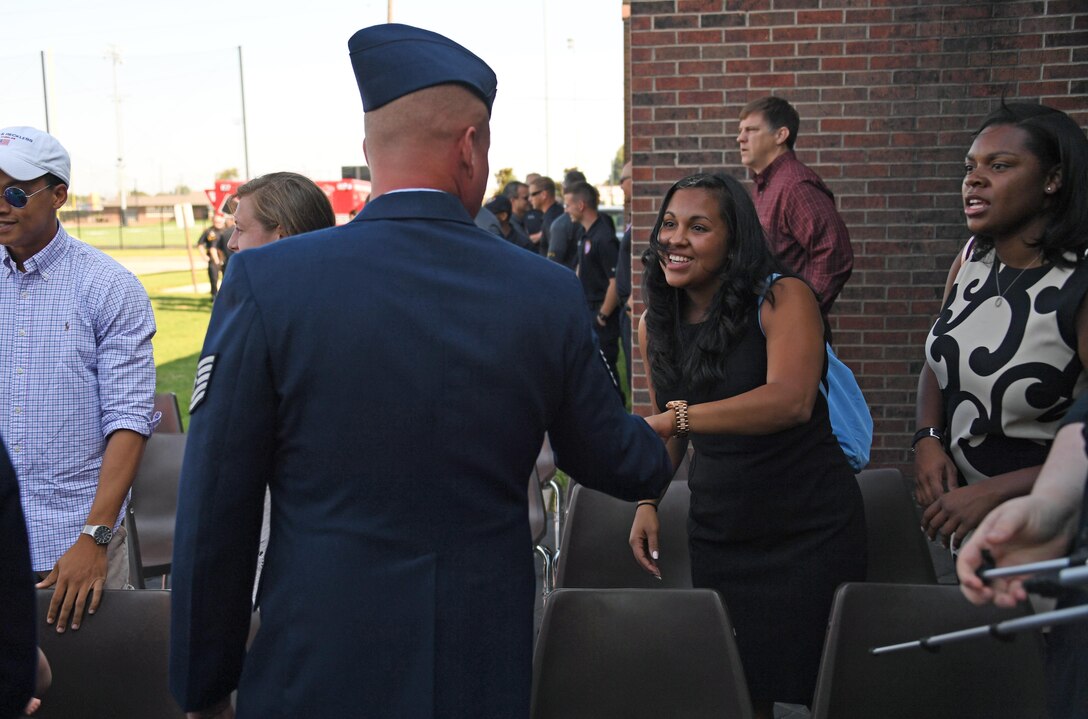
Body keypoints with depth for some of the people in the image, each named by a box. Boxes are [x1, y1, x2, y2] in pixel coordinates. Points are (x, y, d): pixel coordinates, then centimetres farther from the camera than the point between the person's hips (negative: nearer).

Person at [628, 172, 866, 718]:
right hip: (717, 533, 5)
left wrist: (678, 417, -41)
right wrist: (647, 500, 1)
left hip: (809, 526, -4)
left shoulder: (783, 299, -15)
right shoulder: (655, 324, 3)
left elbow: (791, 400, -32)